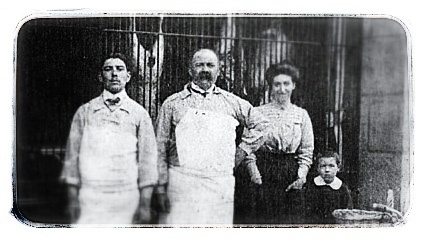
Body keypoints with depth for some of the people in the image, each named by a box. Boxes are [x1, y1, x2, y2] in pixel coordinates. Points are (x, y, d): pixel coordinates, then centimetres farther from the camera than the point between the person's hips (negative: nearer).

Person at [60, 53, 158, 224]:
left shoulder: (139, 114, 3)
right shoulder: (84, 112, 7)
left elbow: (147, 158, 0)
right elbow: (72, 154, 6)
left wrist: (145, 204, -5)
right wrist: (73, 199, 0)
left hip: (127, 199, 0)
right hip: (90, 199, 1)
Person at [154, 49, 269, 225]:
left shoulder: (231, 102, 12)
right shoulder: (173, 103, 6)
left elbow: (261, 124, 24)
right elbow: (160, 149, 4)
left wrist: (242, 150, 12)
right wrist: (161, 187, -1)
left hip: (221, 186, 2)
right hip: (182, 183, -2)